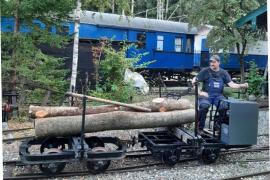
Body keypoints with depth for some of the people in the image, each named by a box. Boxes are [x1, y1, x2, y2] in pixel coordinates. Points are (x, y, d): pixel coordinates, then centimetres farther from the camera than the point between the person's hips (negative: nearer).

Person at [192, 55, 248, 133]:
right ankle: (200, 128, -14)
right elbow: (195, 80, -3)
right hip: (206, 95, -2)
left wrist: (241, 85, -15)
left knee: (224, 106, -29)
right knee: (204, 105, -34)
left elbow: (231, 84, 4)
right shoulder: (205, 71, 3)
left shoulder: (223, 73, 11)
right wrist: (199, 92, -18)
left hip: (218, 95, 2)